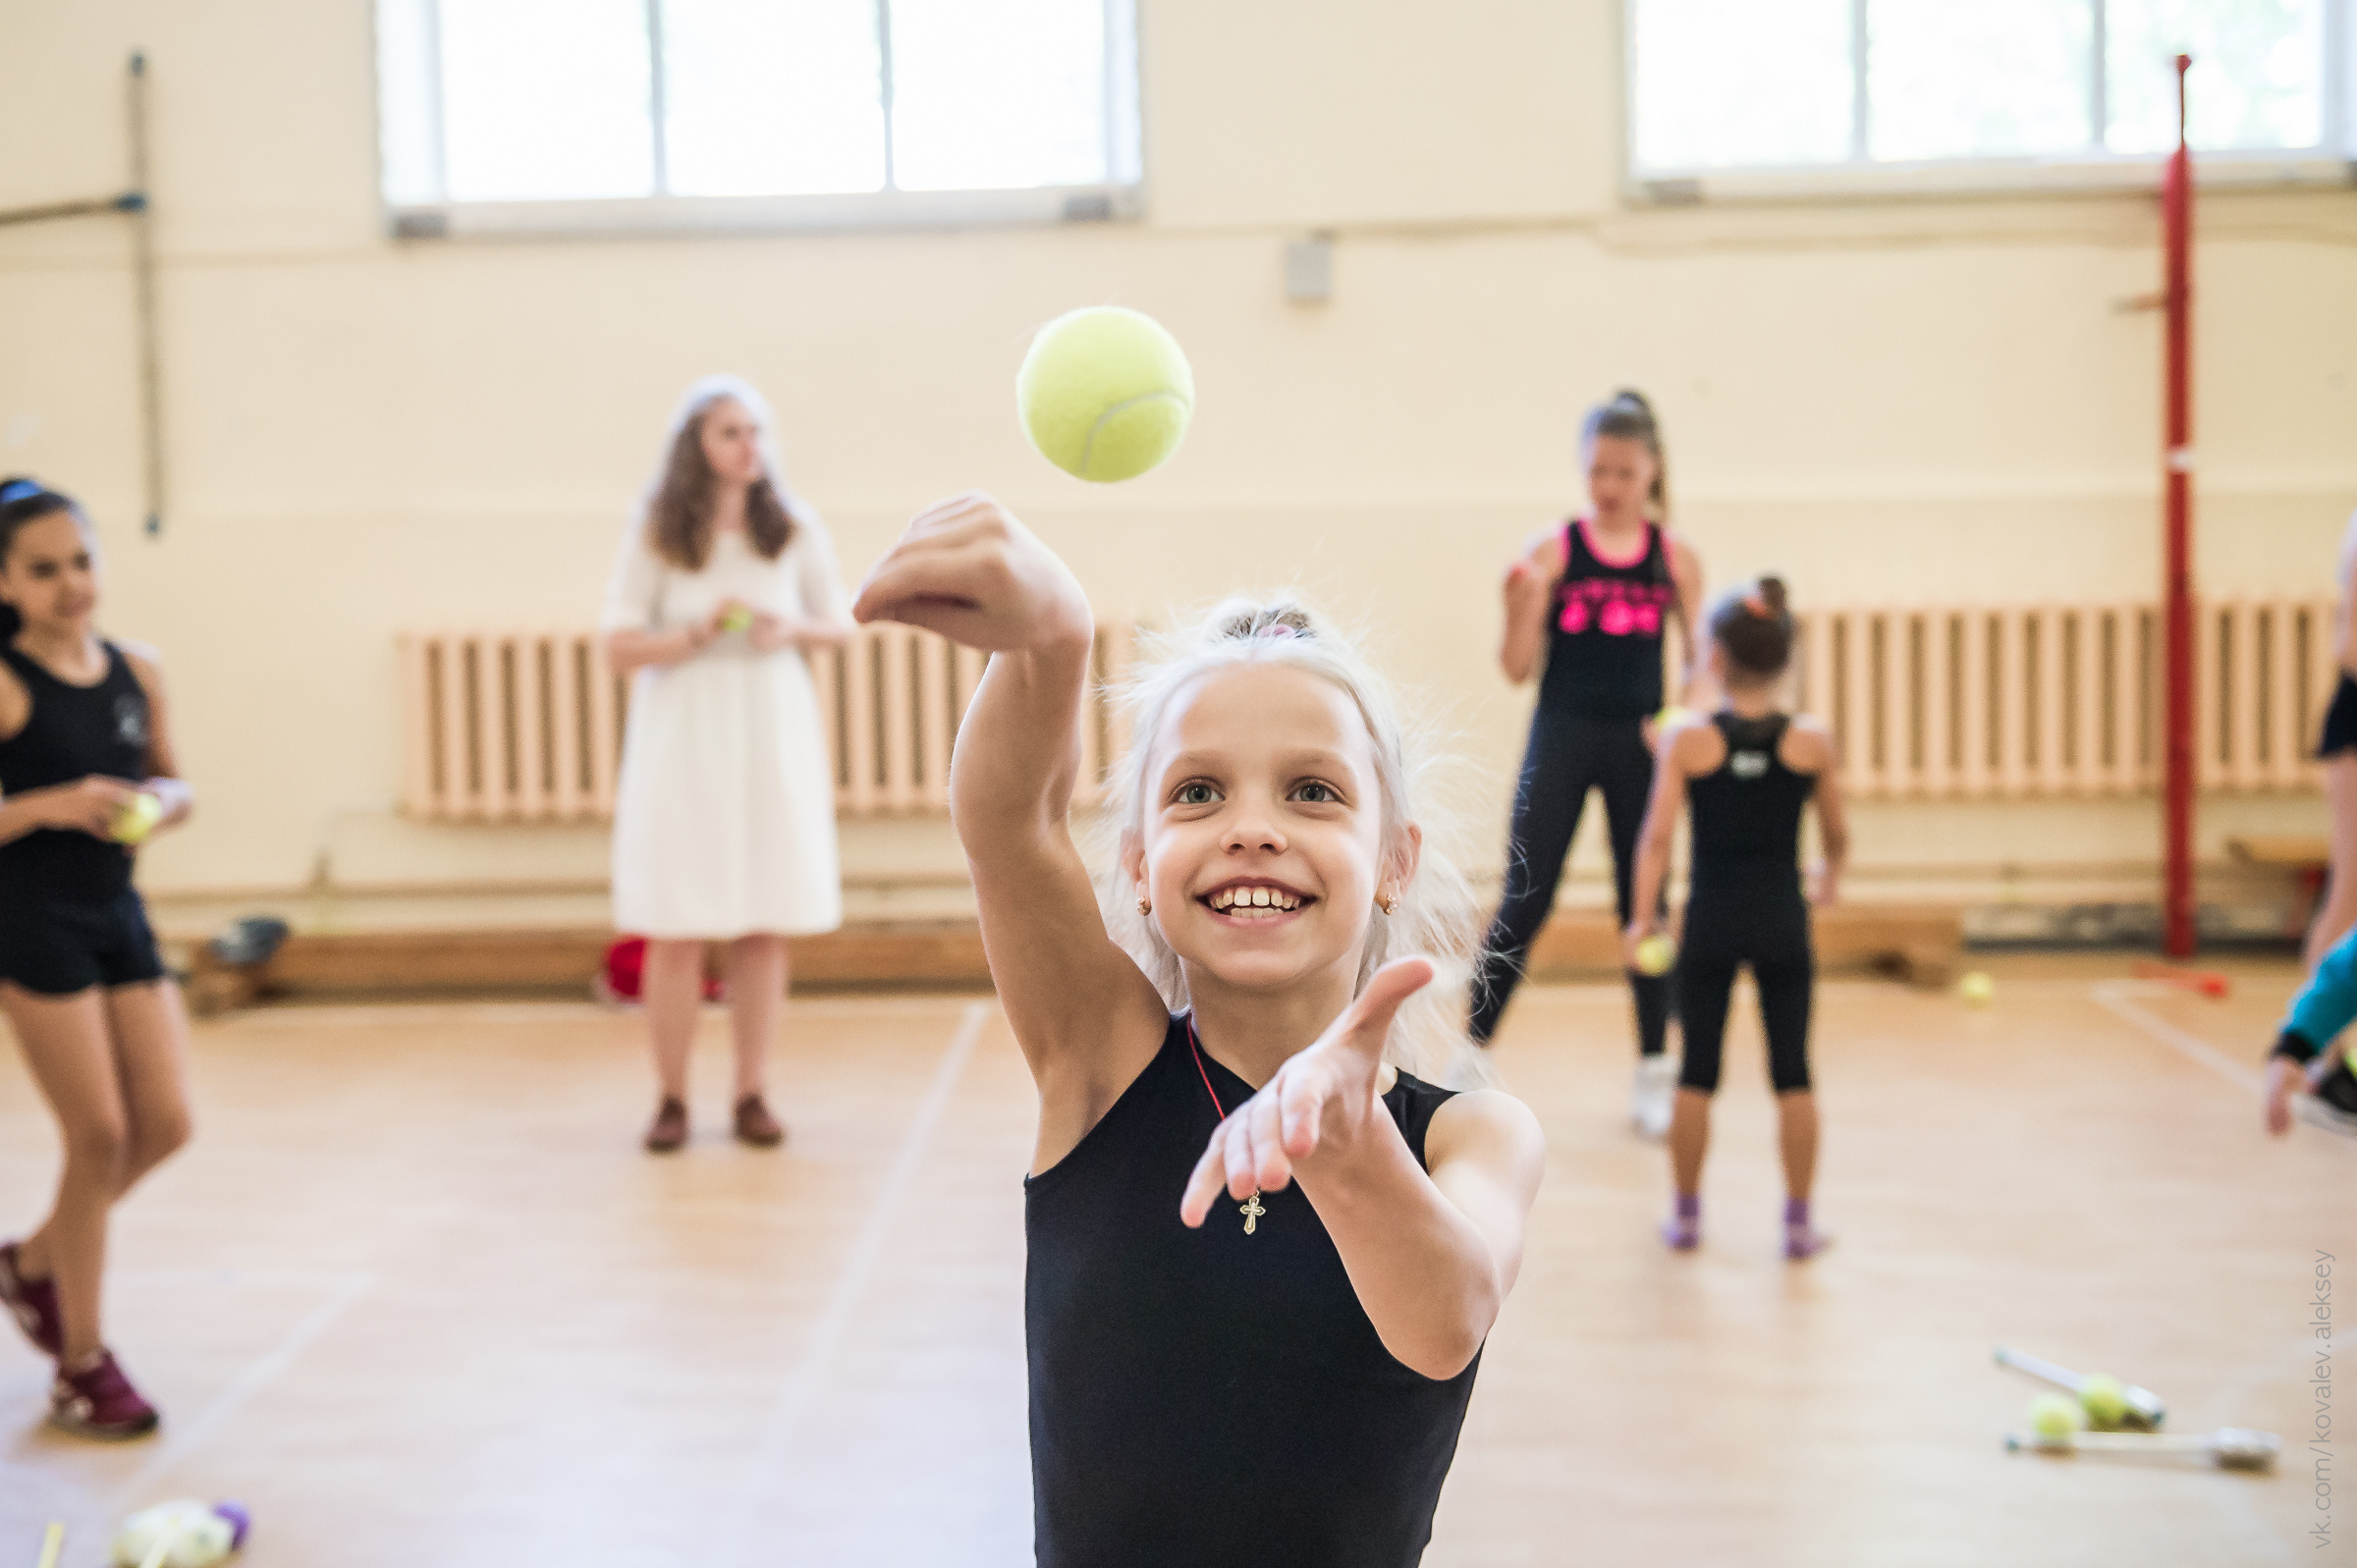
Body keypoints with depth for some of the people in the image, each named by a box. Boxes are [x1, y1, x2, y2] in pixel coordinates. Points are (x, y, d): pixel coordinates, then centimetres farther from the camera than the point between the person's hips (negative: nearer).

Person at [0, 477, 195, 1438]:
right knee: (99, 1134, -3)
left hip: (119, 912, 6)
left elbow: (171, 782, 14)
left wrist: (161, 804, -7)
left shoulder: (138, 670, 4)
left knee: (165, 1121, 3)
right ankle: (82, 1362, 14)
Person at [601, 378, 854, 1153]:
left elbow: (839, 625, 12)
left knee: (764, 927, 2)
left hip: (774, 736, 2)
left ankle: (751, 1094, 12)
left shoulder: (794, 528, 5)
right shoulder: (657, 535, -1)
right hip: (682, 739, -2)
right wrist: (699, 634, -17)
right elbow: (621, 647, -2)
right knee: (676, 928, -3)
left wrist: (789, 629, -9)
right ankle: (671, 1098, 8)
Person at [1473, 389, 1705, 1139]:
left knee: (1644, 904, 7)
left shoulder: (1676, 558, 2)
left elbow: (1701, 660, 8)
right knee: (1524, 901, -3)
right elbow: (1517, 668, -3)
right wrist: (1522, 602, -20)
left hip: (1639, 743, 2)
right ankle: (1471, 1052, 8)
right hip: (1561, 737, -2)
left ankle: (1654, 1073, 17)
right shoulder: (1551, 549, -3)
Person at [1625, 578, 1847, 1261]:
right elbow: (1837, 835, 6)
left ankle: (1686, 1214, 18)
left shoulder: (1687, 740, -8)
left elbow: (1657, 835, -11)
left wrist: (1643, 918, -3)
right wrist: (1830, 879, 26)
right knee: (1792, 1075, 8)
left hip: (1711, 922, 0)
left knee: (1697, 1074, 9)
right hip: (1783, 922, 1)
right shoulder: (1812, 742, -4)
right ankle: (1799, 1222, 13)